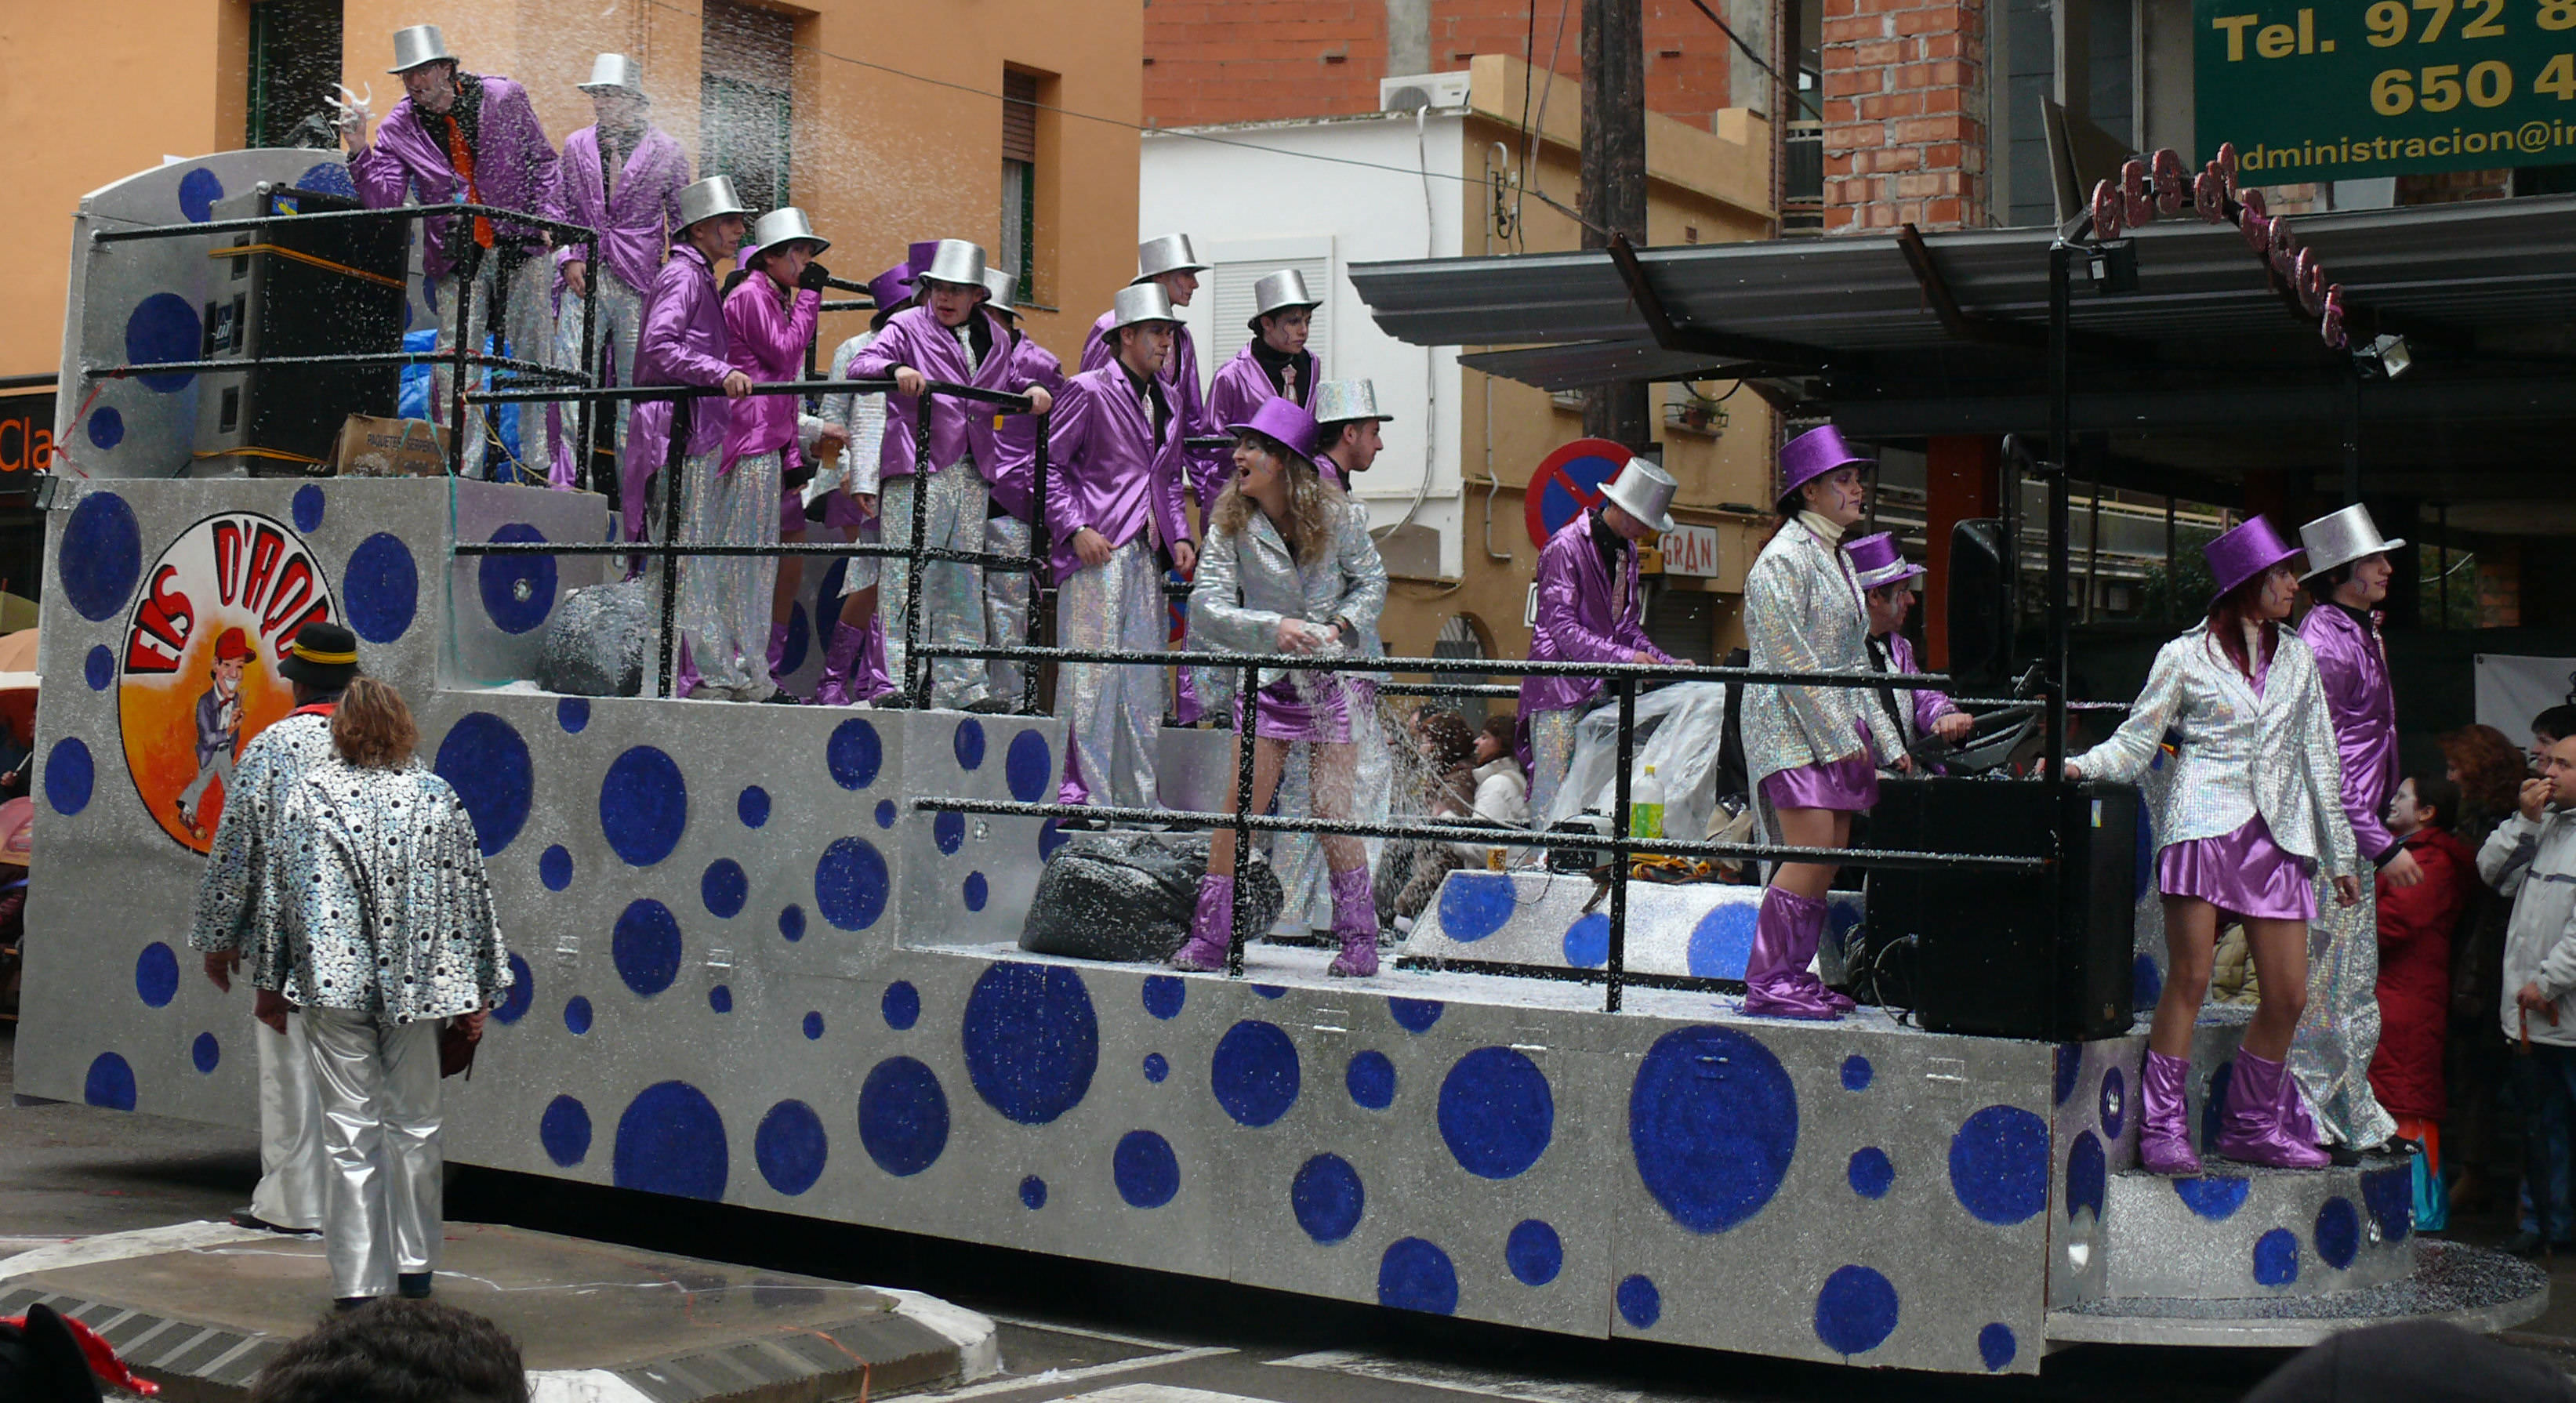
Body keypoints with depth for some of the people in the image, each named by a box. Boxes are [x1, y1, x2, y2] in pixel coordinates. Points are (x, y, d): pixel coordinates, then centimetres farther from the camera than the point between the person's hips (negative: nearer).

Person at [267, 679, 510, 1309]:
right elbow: (469, 896, 4)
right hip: (416, 985, 1)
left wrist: (274, 978, 11)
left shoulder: (309, 794, -1)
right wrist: (476, 993, 9)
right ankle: (414, 1269, 24)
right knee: (415, 1127, 14)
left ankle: (357, 1287, 4)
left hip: (333, 981, -1)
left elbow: (281, 886, 1)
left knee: (349, 1136, 2)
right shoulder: (437, 797, 2)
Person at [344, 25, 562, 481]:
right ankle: (462, 472, 1)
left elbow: (542, 160, 8)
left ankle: (539, 463, 7)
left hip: (522, 245, -1)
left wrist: (549, 217, -2)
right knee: (455, 363, -3)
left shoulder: (503, 97, -1)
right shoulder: (399, 126, 1)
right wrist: (361, 152, -22)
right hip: (457, 258, 1)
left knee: (535, 355, 0)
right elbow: (384, 198, -7)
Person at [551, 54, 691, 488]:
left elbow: (681, 223, 9)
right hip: (584, 279, 2)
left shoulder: (667, 152, 5)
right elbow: (561, 209, 16)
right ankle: (567, 481, -4)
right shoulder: (576, 146, 12)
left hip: (640, 287, -2)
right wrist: (569, 258, 2)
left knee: (635, 383, 0)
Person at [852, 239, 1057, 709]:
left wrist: (1031, 389, 7)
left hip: (973, 476, 5)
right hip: (918, 471, -5)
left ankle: (961, 686, 15)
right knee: (909, 576, -9)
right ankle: (900, 681, -8)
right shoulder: (907, 326, 2)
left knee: (964, 581, 9)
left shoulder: (994, 338, 16)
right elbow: (860, 366, -9)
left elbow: (1012, 376, 30)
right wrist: (896, 370, -30)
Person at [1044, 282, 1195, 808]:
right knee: (1091, 671, -9)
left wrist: (1180, 535, 12)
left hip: (1147, 554, 7)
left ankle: (1138, 795, 13)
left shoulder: (1166, 403, 18)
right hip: (1098, 550, -7)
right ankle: (1080, 792, -6)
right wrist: (1076, 528, -14)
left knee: (1144, 676, 8)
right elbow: (1048, 462, -5)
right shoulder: (1089, 391, -4)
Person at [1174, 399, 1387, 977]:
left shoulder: (1337, 516, -9)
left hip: (1339, 674, -2)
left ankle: (1359, 940, 9)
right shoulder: (1231, 524, -6)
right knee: (1239, 809, -3)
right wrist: (1274, 628, -29)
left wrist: (1342, 627, -17)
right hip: (1270, 677, 2)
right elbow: (1208, 603, -15)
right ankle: (1209, 939, 4)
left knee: (1332, 811, -4)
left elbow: (1372, 580, 1)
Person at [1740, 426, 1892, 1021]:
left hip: (1838, 726, 9)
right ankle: (1767, 982, -9)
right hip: (1794, 726, -9)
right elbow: (1788, 657, -15)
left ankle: (1794, 975, 8)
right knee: (1812, 851, -14)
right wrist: (1840, 737, -16)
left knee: (1828, 856, 4)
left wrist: (1883, 742, 17)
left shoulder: (1838, 559, 19)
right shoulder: (1784, 558, -9)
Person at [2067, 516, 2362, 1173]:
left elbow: (2318, 756, 20)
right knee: (2189, 979, -10)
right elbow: (2135, 743, 4)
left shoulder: (2296, 658, 18)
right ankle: (2162, 1129, -4)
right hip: (2204, 823, -4)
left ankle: (2253, 1127, 16)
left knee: (2289, 995, 1)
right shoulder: (2186, 656, 5)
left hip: (2278, 835, 5)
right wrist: (2079, 766, -15)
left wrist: (2340, 852, 18)